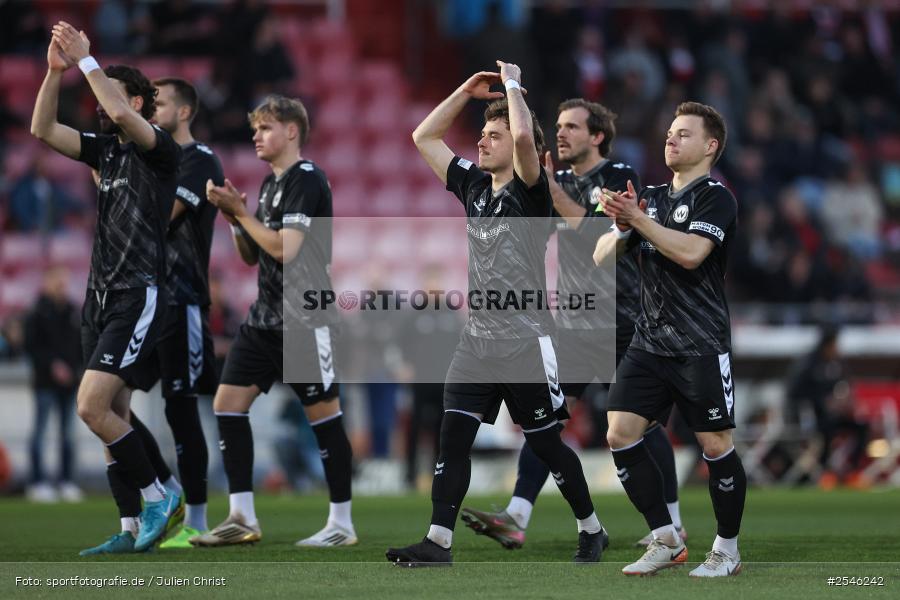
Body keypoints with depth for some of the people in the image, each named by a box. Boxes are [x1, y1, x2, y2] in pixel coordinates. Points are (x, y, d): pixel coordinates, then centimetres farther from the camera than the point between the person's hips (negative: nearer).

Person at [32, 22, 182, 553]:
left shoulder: (161, 149, -8)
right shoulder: (106, 148, 14)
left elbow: (120, 114, -26)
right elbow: (43, 130, 9)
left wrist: (86, 60, -19)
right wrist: (57, 70, -1)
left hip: (139, 295, -8)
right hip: (101, 293, 8)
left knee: (92, 407, -18)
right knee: (112, 415, 7)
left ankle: (158, 495, -3)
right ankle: (134, 529, 11)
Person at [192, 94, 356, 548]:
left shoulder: (307, 180, -11)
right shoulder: (271, 183, 16)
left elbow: (285, 249, -20)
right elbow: (251, 255, 20)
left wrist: (242, 211, -11)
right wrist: (233, 216, 4)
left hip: (305, 320, -9)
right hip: (265, 318, 9)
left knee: (324, 416, -3)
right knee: (227, 404, 1)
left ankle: (342, 524, 4)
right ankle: (242, 519, 4)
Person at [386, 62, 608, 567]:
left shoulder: (531, 190, -8)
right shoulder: (474, 185, 11)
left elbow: (524, 136, -28)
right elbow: (424, 137, 18)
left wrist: (512, 84, -13)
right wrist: (467, 91, 10)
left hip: (525, 342, -6)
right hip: (478, 341, 6)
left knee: (546, 443, 4)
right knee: (453, 436, -5)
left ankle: (592, 530, 21)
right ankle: (438, 542, -6)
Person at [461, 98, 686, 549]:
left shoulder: (619, 178, -7)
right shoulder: (561, 182, 13)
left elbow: (593, 229, -21)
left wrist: (550, 187, -23)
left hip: (618, 322, -6)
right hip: (571, 322, 6)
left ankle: (672, 522, 12)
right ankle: (516, 518, -15)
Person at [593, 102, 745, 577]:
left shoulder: (715, 198, -5)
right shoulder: (651, 197, 15)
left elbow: (691, 252, -22)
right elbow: (601, 256, 12)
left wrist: (638, 220, -20)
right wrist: (620, 226, -7)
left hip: (701, 346, -6)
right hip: (649, 341, 6)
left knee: (716, 446, -4)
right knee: (620, 434, -4)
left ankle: (727, 549, 12)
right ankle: (666, 542, 6)